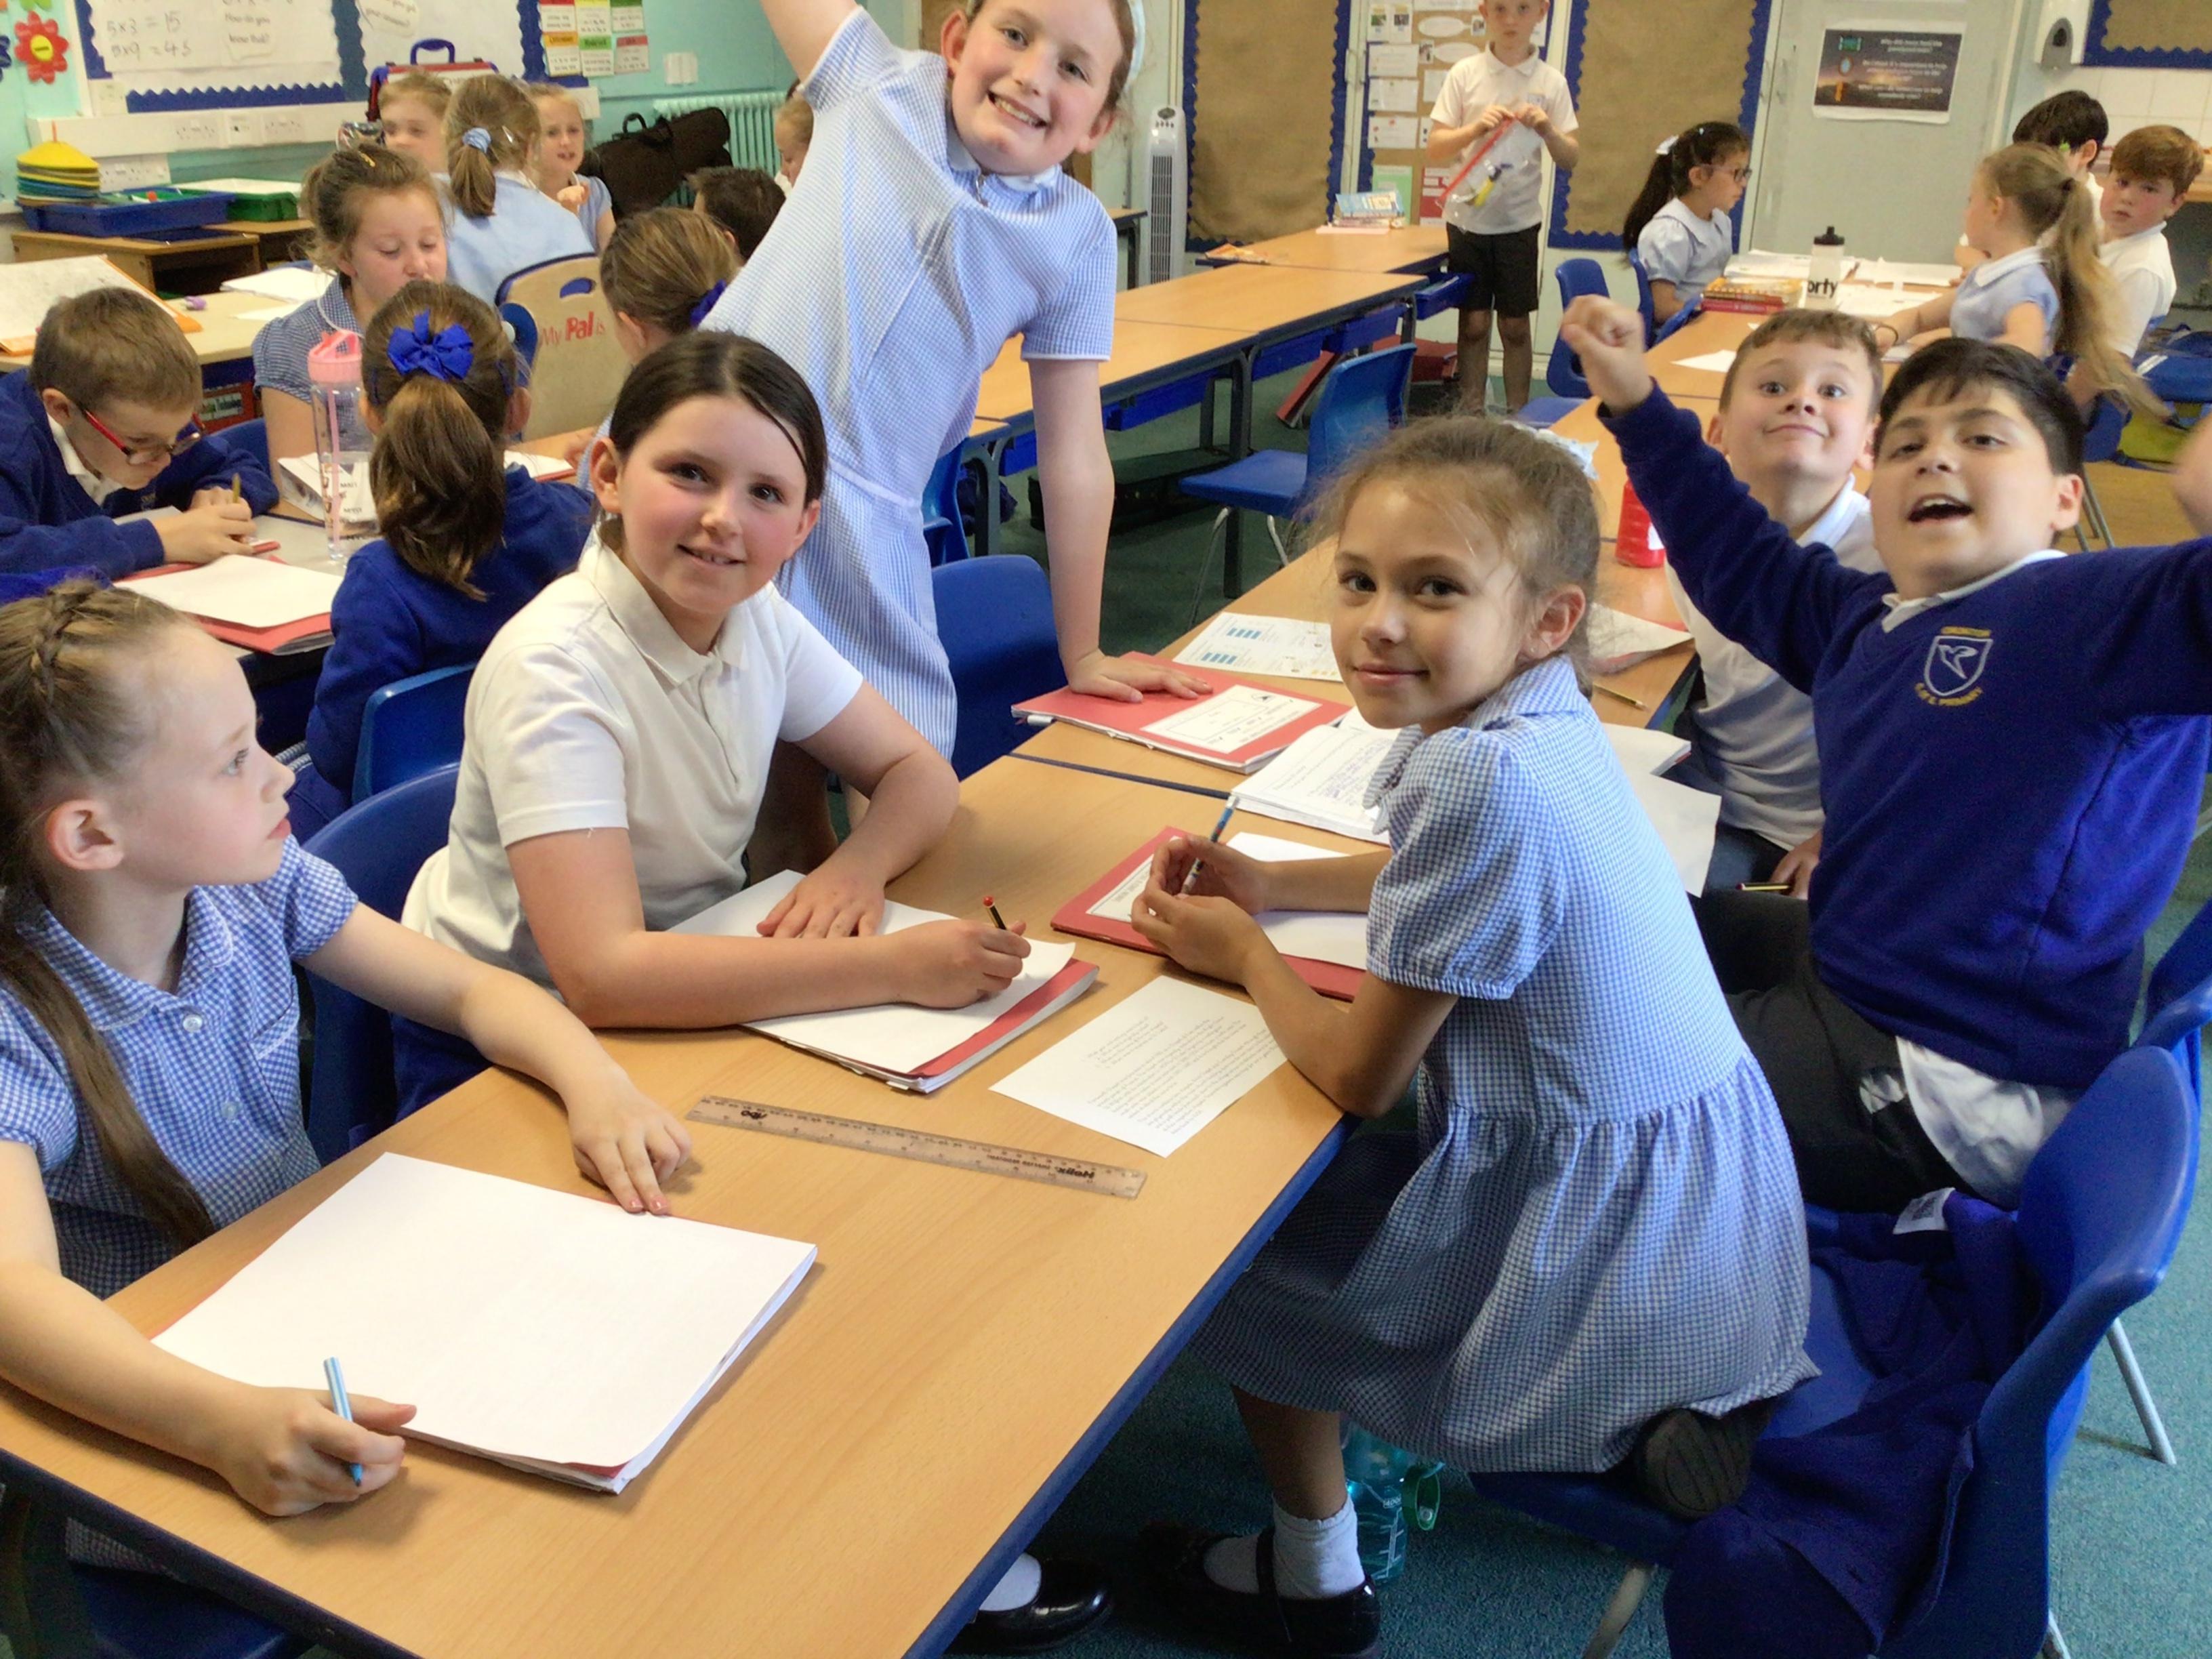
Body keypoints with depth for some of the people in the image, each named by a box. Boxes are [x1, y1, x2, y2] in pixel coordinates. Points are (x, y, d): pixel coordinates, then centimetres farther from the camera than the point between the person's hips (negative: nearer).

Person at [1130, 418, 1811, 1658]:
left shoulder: (1485, 782, -29)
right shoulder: (1545, 722, -3)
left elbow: (1358, 1075, -19)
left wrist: (1244, 951, -2)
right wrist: (1271, 882, 12)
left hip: (1603, 1267, -8)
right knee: (1345, 1180, 32)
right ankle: (1667, 1411, 22)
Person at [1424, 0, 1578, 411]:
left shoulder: (1552, 82, 1)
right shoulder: (1464, 74, -1)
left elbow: (1570, 161, 2)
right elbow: (1435, 151, -2)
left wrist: (1548, 130, -16)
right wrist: (1477, 127, -19)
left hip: (1519, 221, 0)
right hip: (1467, 218, 0)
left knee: (1515, 326, 6)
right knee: (1473, 323, 4)